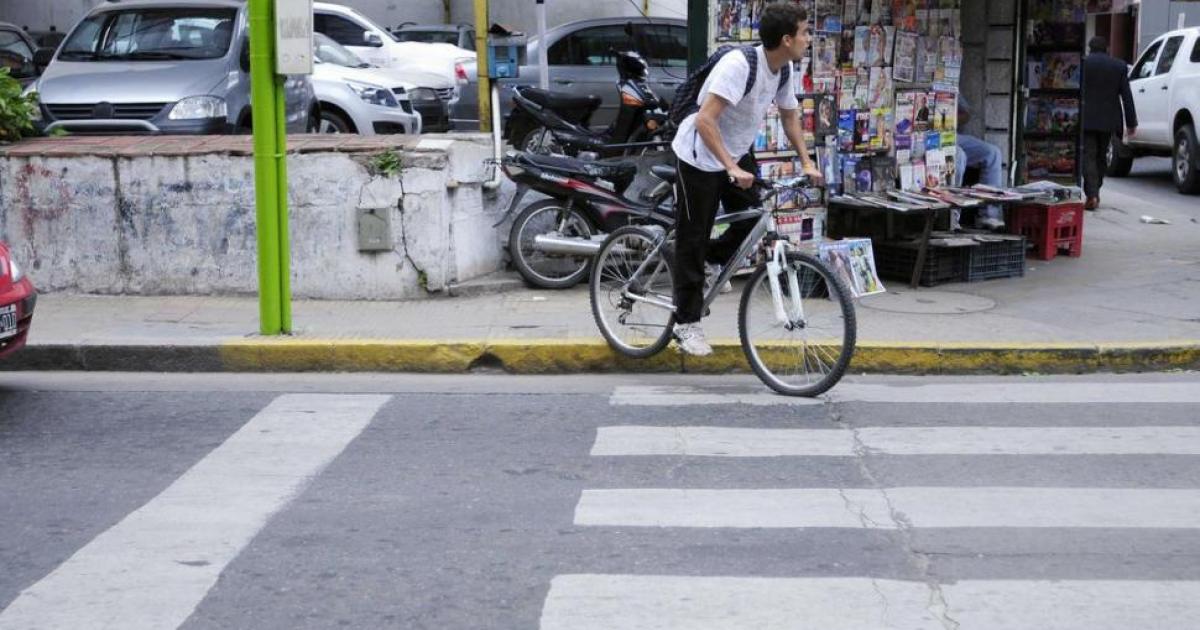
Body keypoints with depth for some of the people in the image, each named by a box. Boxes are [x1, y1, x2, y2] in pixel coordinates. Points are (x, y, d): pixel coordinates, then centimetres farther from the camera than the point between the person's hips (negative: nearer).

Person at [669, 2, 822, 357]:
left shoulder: (781, 71, -5)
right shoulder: (739, 65, -31)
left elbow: (790, 117, 11)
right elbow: (704, 121, -35)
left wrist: (807, 163, 2)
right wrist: (732, 168, -39)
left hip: (737, 153, 8)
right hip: (700, 156, -7)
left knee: (751, 222, 0)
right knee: (693, 239, 0)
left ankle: (711, 261, 30)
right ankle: (686, 324, 8)